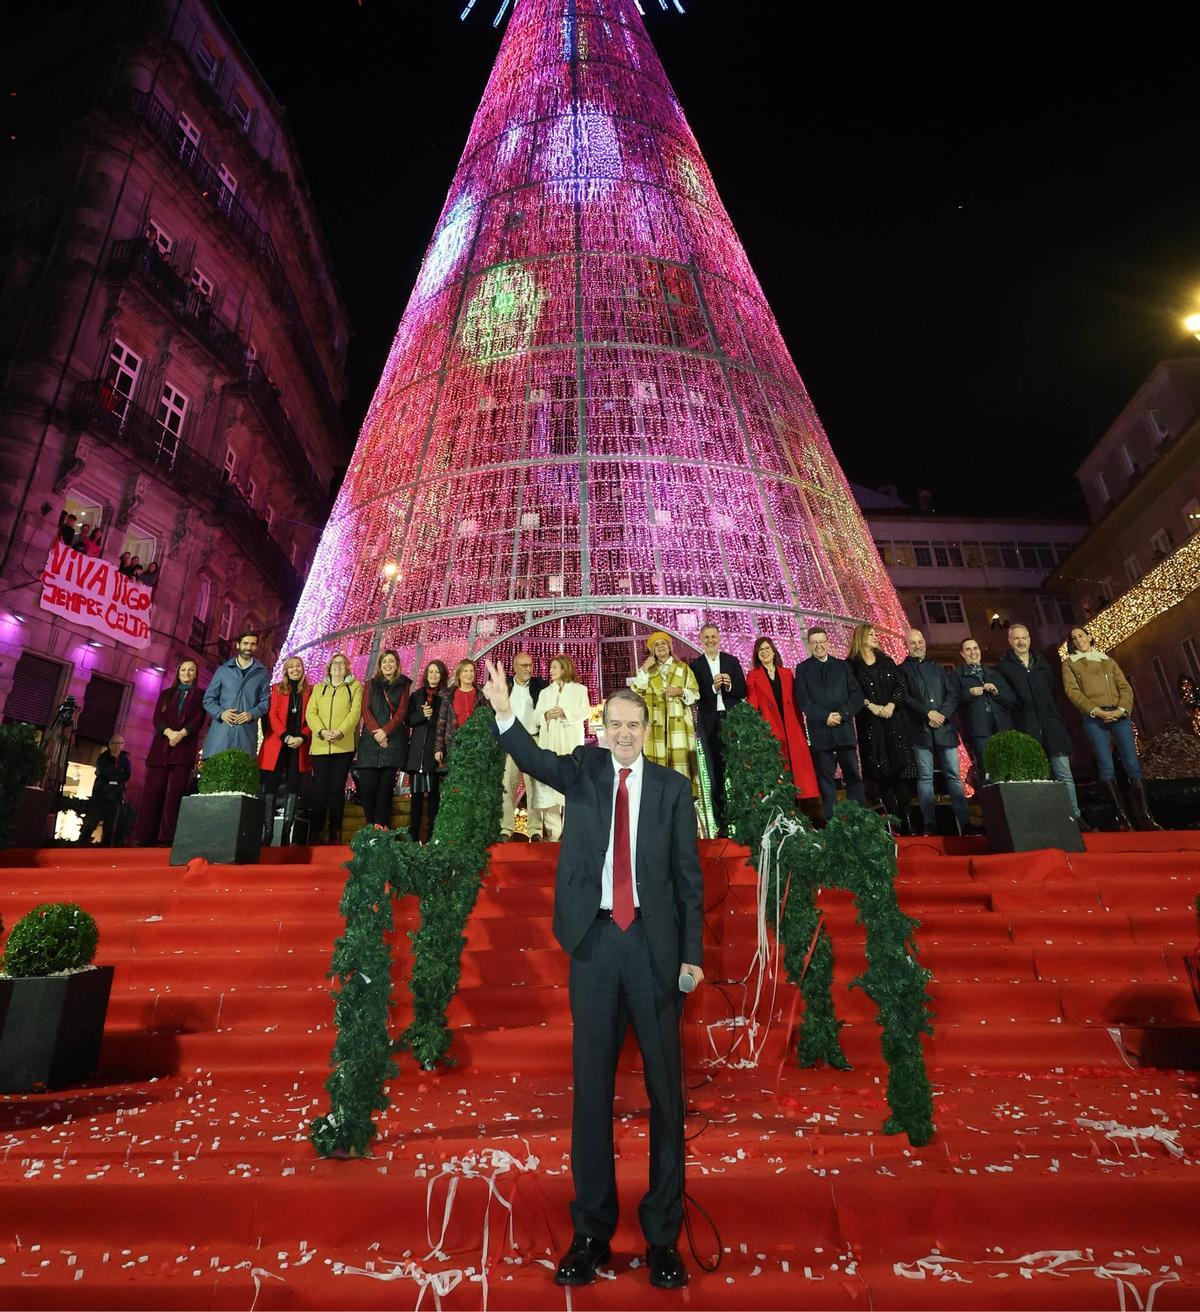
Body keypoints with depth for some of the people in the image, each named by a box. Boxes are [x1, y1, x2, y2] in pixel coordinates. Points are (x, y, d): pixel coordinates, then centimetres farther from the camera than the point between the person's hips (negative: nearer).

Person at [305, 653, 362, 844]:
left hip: (344, 745, -2)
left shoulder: (355, 687, 10)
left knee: (337, 789, 0)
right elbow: (310, 713, 6)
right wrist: (322, 731, -12)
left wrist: (340, 732, -17)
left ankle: (335, 834, 6)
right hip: (320, 746, 2)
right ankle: (316, 834, 5)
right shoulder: (318, 688, 19)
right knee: (319, 789, -1)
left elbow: (355, 712, -2)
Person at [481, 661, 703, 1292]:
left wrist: (692, 952, -1)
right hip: (594, 940, 1)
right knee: (590, 1086, 12)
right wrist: (504, 714, -34)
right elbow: (540, 762, -17)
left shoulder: (672, 786, 2)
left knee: (665, 1089, 10)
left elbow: (689, 873, 2)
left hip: (654, 943, 0)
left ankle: (663, 1234, 27)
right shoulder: (585, 769, 4)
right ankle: (591, 1230, 29)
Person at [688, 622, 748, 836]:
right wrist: (713, 687, -18)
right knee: (715, 774, 3)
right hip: (710, 724, 0)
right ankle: (721, 823, 9)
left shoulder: (732, 661, 10)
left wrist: (730, 685, -13)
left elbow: (743, 692, 6)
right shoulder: (695, 665, 6)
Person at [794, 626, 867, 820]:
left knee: (853, 776, 1)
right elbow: (803, 701, -1)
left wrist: (842, 714, -9)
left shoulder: (843, 666, 13)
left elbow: (856, 695, 6)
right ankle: (830, 820, 5)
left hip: (844, 729, 2)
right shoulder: (802, 669, 7)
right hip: (819, 732, -1)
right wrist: (825, 717, -11)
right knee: (825, 780, 1)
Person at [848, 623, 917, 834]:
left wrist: (891, 705, -9)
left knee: (900, 767, -1)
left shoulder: (886, 661, 14)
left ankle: (907, 818, 5)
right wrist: (871, 706, -15)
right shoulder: (852, 665, 3)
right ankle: (894, 820, 4)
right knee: (881, 771, -2)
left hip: (894, 719, 3)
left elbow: (900, 684, 5)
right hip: (869, 722, -3)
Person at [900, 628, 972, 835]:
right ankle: (930, 824, 2)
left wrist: (942, 714, -6)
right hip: (920, 731, -3)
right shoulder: (902, 670, 7)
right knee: (925, 777, -1)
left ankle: (965, 822, 4)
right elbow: (905, 698, -3)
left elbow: (953, 694, 10)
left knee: (954, 776, 1)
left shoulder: (937, 668, 18)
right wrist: (928, 713, -13)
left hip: (945, 729, 3)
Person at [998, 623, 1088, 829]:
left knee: (1065, 774, 1)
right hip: (1026, 730, -3)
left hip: (1052, 726, 3)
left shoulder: (1042, 662, 16)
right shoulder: (1004, 666, 4)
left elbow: (1053, 691, 16)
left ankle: (1075, 816, 6)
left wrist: (1059, 720, 11)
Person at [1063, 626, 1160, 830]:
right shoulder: (1069, 664, 13)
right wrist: (1096, 710, -13)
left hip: (1119, 715, 3)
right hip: (1094, 718, -3)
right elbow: (1073, 691, 0)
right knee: (1106, 765, -9)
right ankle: (1121, 817, -7)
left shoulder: (1108, 661, 22)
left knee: (1132, 763, -5)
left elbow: (1125, 688, 12)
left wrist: (1121, 709, -7)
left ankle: (1144, 816, -4)